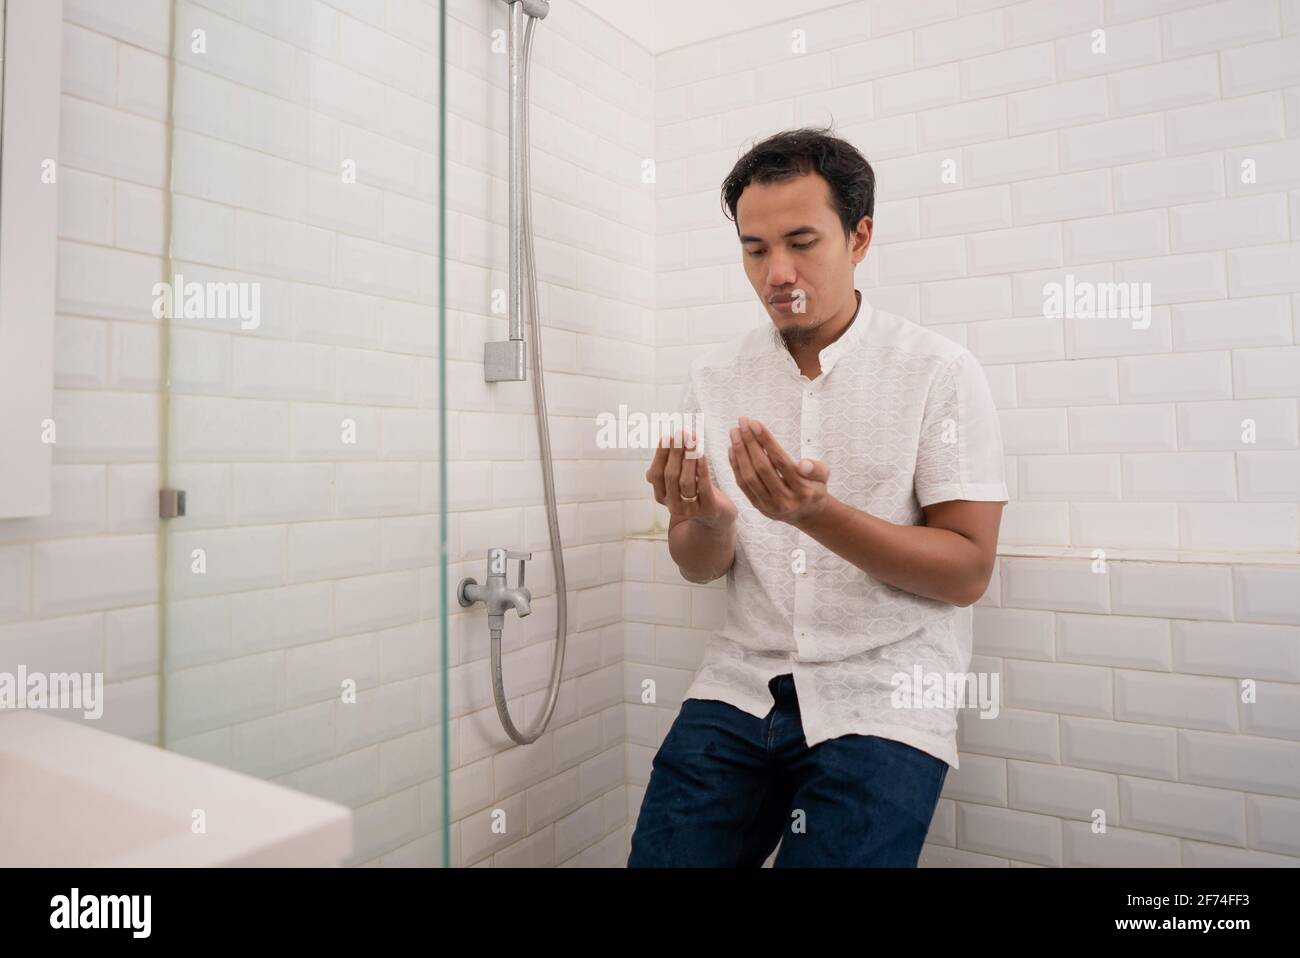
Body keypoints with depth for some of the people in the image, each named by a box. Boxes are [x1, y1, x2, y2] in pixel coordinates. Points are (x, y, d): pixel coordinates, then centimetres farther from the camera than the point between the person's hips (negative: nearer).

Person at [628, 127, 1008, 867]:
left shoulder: (939, 370, -6)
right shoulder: (716, 376, 4)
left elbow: (967, 572, -9)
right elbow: (702, 567, 6)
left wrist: (818, 513, -25)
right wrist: (707, 520, -18)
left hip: (884, 703, -2)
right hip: (742, 688, 3)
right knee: (663, 854, -4)